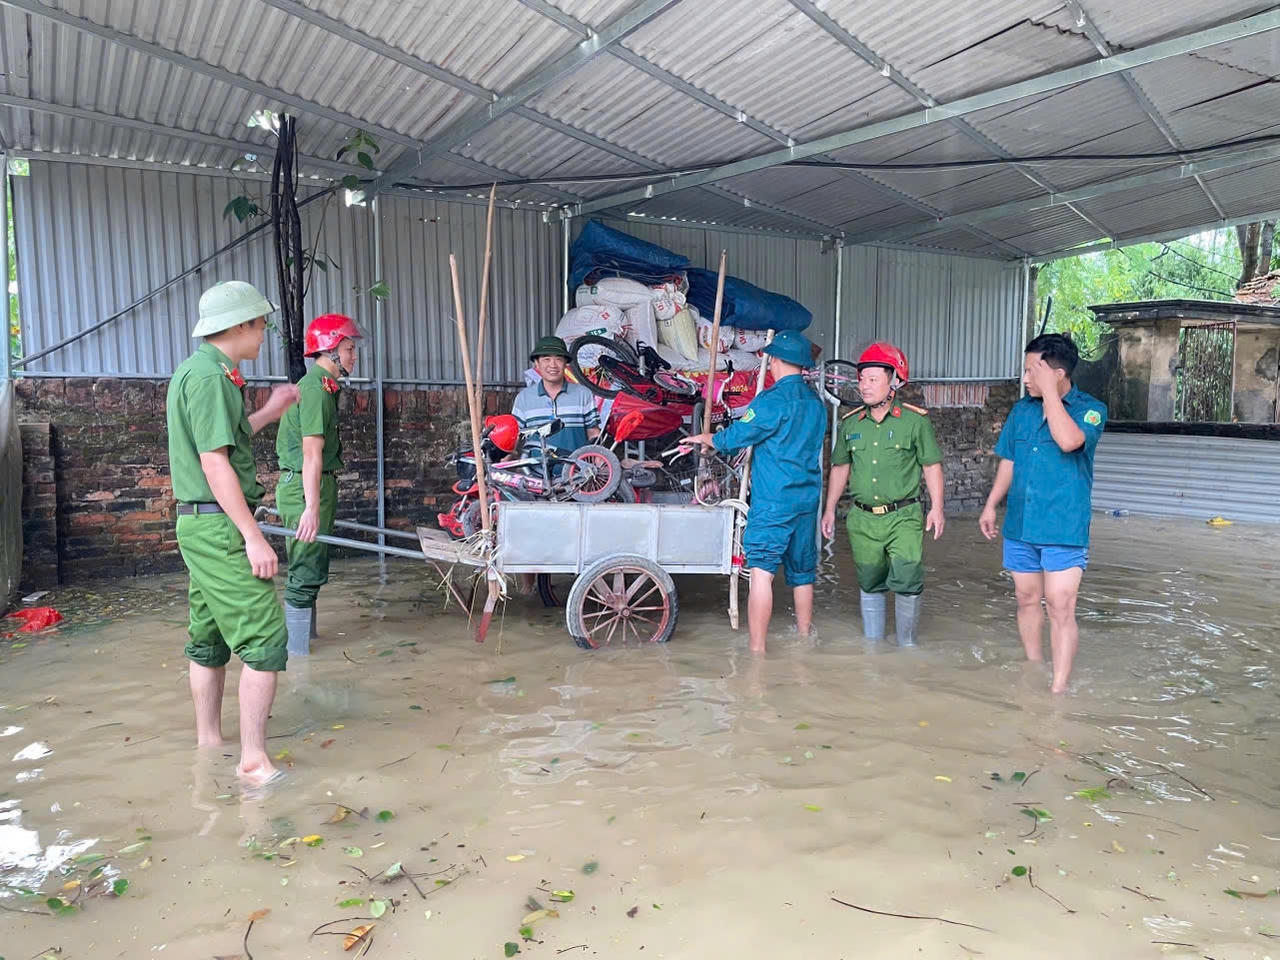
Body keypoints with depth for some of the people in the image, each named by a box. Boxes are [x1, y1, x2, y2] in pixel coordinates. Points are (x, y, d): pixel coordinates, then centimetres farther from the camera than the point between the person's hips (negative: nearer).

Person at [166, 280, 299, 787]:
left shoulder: (194, 370, 16)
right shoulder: (210, 375, -16)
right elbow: (215, 463, -21)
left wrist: (269, 411, 26)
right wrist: (253, 536, -21)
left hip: (200, 524, 11)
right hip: (220, 524, -11)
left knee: (210, 639, 16)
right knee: (264, 640, -8)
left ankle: (209, 745, 27)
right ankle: (254, 762, -4)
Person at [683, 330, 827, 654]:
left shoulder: (773, 400, -12)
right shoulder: (816, 403, 12)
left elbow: (735, 436, -7)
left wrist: (705, 439, 13)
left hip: (773, 502, -8)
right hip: (808, 501, 8)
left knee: (761, 572, -8)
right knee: (802, 573, 17)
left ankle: (757, 650, -11)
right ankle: (804, 640, 31)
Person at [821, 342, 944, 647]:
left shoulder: (915, 420, -3)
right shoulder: (851, 423, 7)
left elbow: (931, 465, 2)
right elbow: (840, 467, 16)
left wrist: (937, 507, -4)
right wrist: (829, 509, 15)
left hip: (904, 517, -3)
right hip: (863, 519, 3)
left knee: (908, 582, -9)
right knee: (870, 585, 12)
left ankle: (907, 646, 12)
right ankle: (872, 644, 27)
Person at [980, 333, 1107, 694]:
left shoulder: (1090, 409, -9)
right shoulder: (1022, 408, 7)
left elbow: (1069, 441, -30)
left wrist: (1048, 391, -24)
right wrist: (991, 505, 14)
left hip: (1063, 529, -5)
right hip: (1020, 525, 6)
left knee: (1060, 609, -5)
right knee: (1027, 600, 16)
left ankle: (1058, 689, 2)